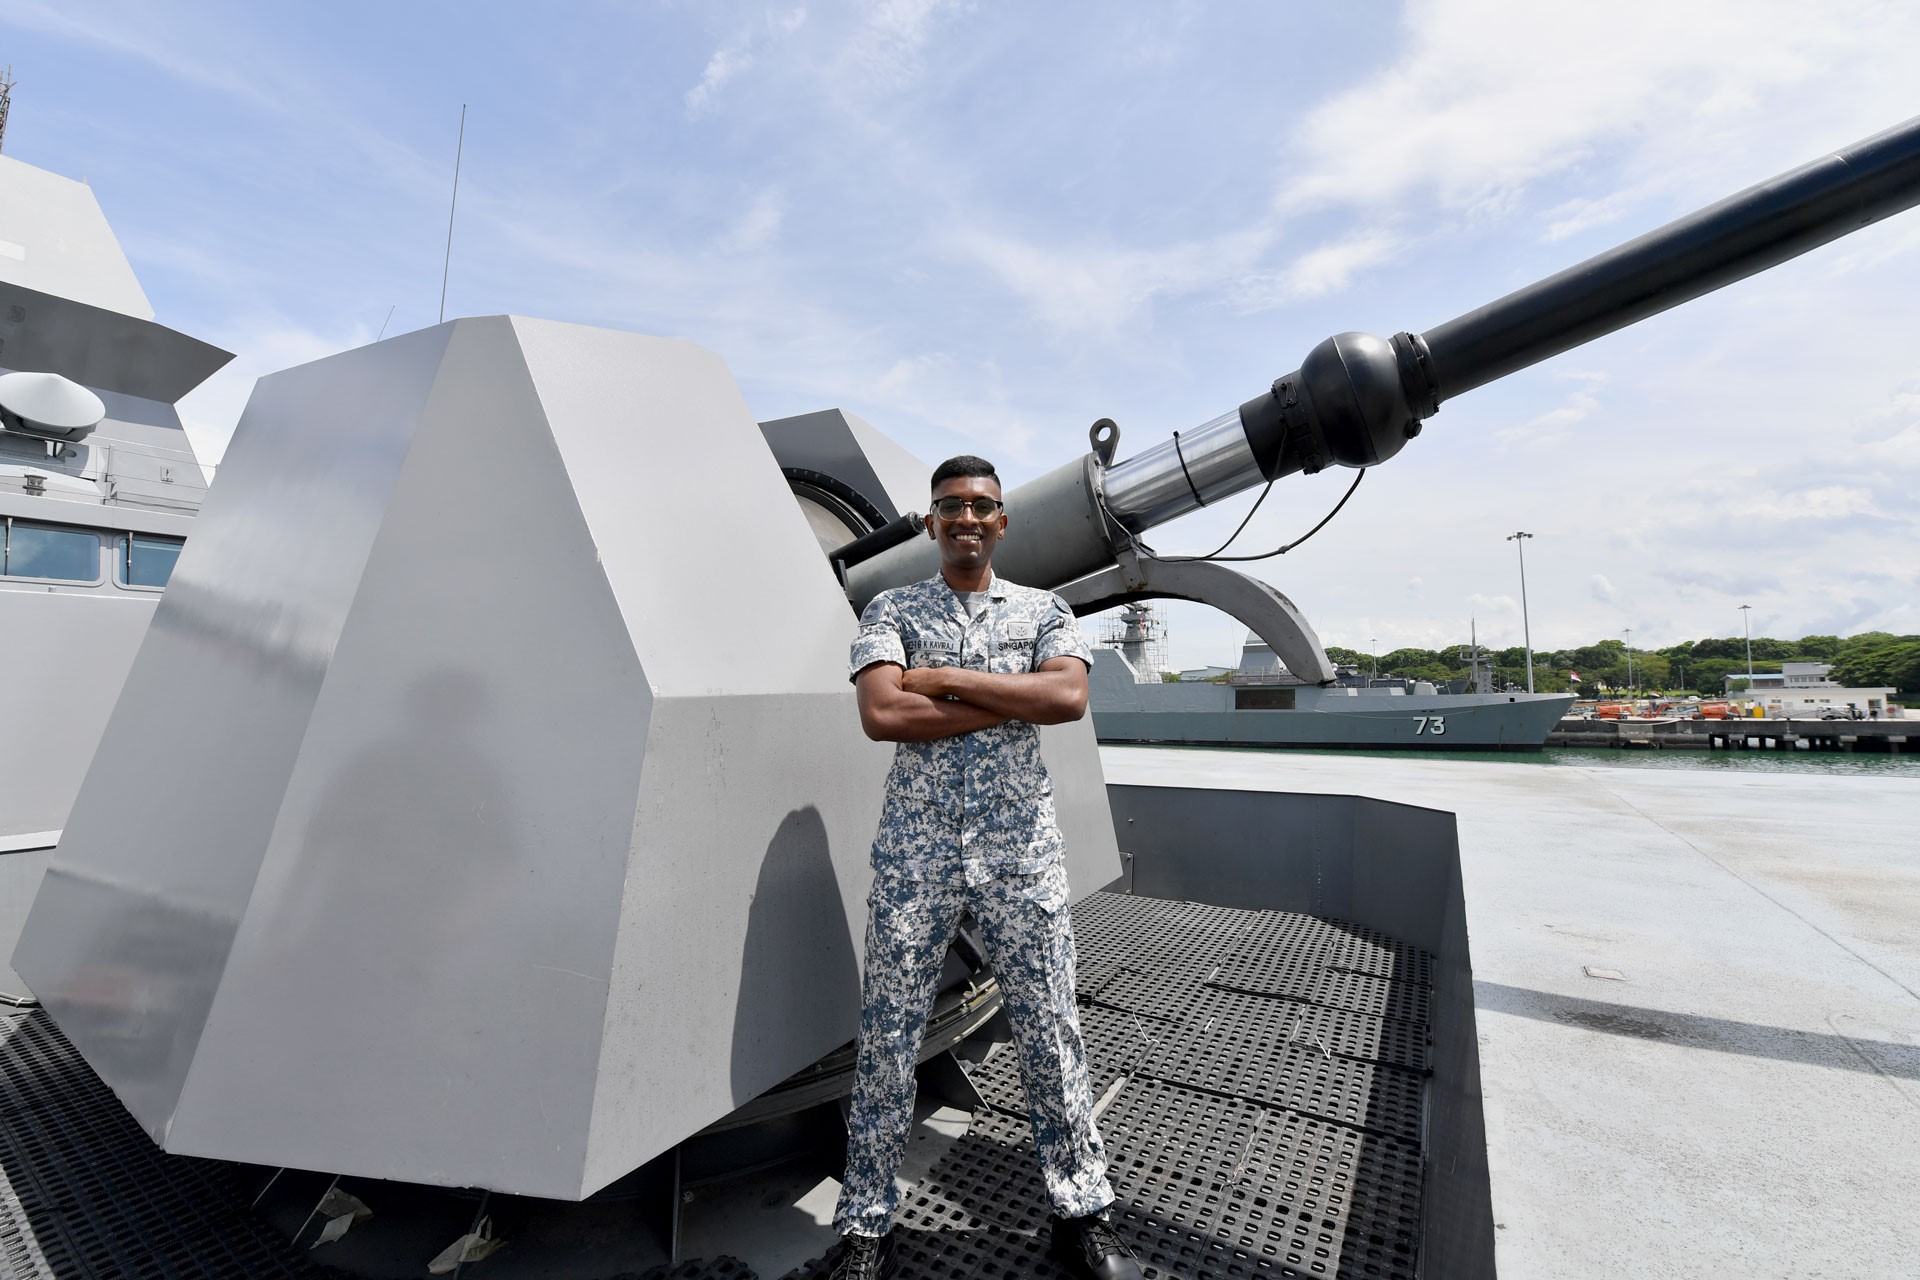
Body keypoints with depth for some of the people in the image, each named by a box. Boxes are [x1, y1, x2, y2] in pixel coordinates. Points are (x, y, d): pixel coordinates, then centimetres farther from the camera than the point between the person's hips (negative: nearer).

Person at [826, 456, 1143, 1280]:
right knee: (887, 1035, 8)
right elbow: (880, 715, -12)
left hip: (1021, 848, 1)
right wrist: (1013, 702, -12)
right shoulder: (891, 611, 5)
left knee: (1049, 1027, 10)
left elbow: (1070, 697, -10)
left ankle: (1082, 1212, 31)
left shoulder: (1044, 611, 9)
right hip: (916, 848, 0)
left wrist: (947, 679, -12)